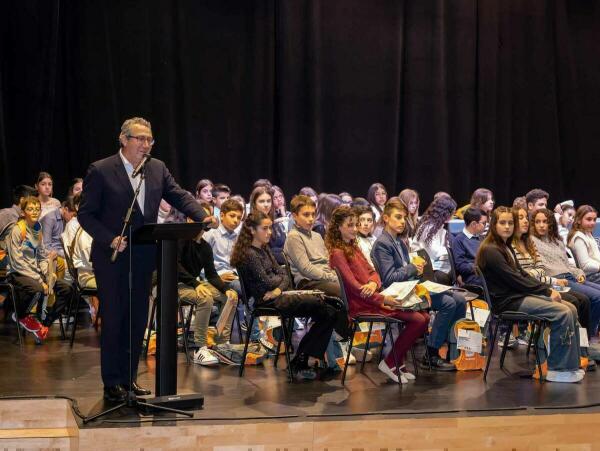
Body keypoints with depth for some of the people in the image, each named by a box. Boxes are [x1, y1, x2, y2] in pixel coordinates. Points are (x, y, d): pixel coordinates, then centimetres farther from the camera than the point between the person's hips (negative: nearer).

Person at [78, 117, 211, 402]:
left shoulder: (157, 168, 7)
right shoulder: (100, 171, -8)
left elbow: (180, 196, 3)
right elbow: (86, 214, -8)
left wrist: (203, 217, -16)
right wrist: (110, 239, -21)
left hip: (143, 258, 5)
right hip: (112, 259, -5)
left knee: (138, 320, 10)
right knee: (113, 320, 2)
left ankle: (129, 377, 22)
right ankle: (111, 382, 11)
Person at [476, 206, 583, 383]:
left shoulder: (506, 247, 18)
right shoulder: (490, 251, -13)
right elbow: (514, 280, -17)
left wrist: (548, 289, 1)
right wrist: (547, 292, -11)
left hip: (519, 295, 9)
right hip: (507, 302, -9)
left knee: (570, 309, -2)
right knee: (562, 313, -20)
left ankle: (571, 364, -3)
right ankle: (556, 369, -13)